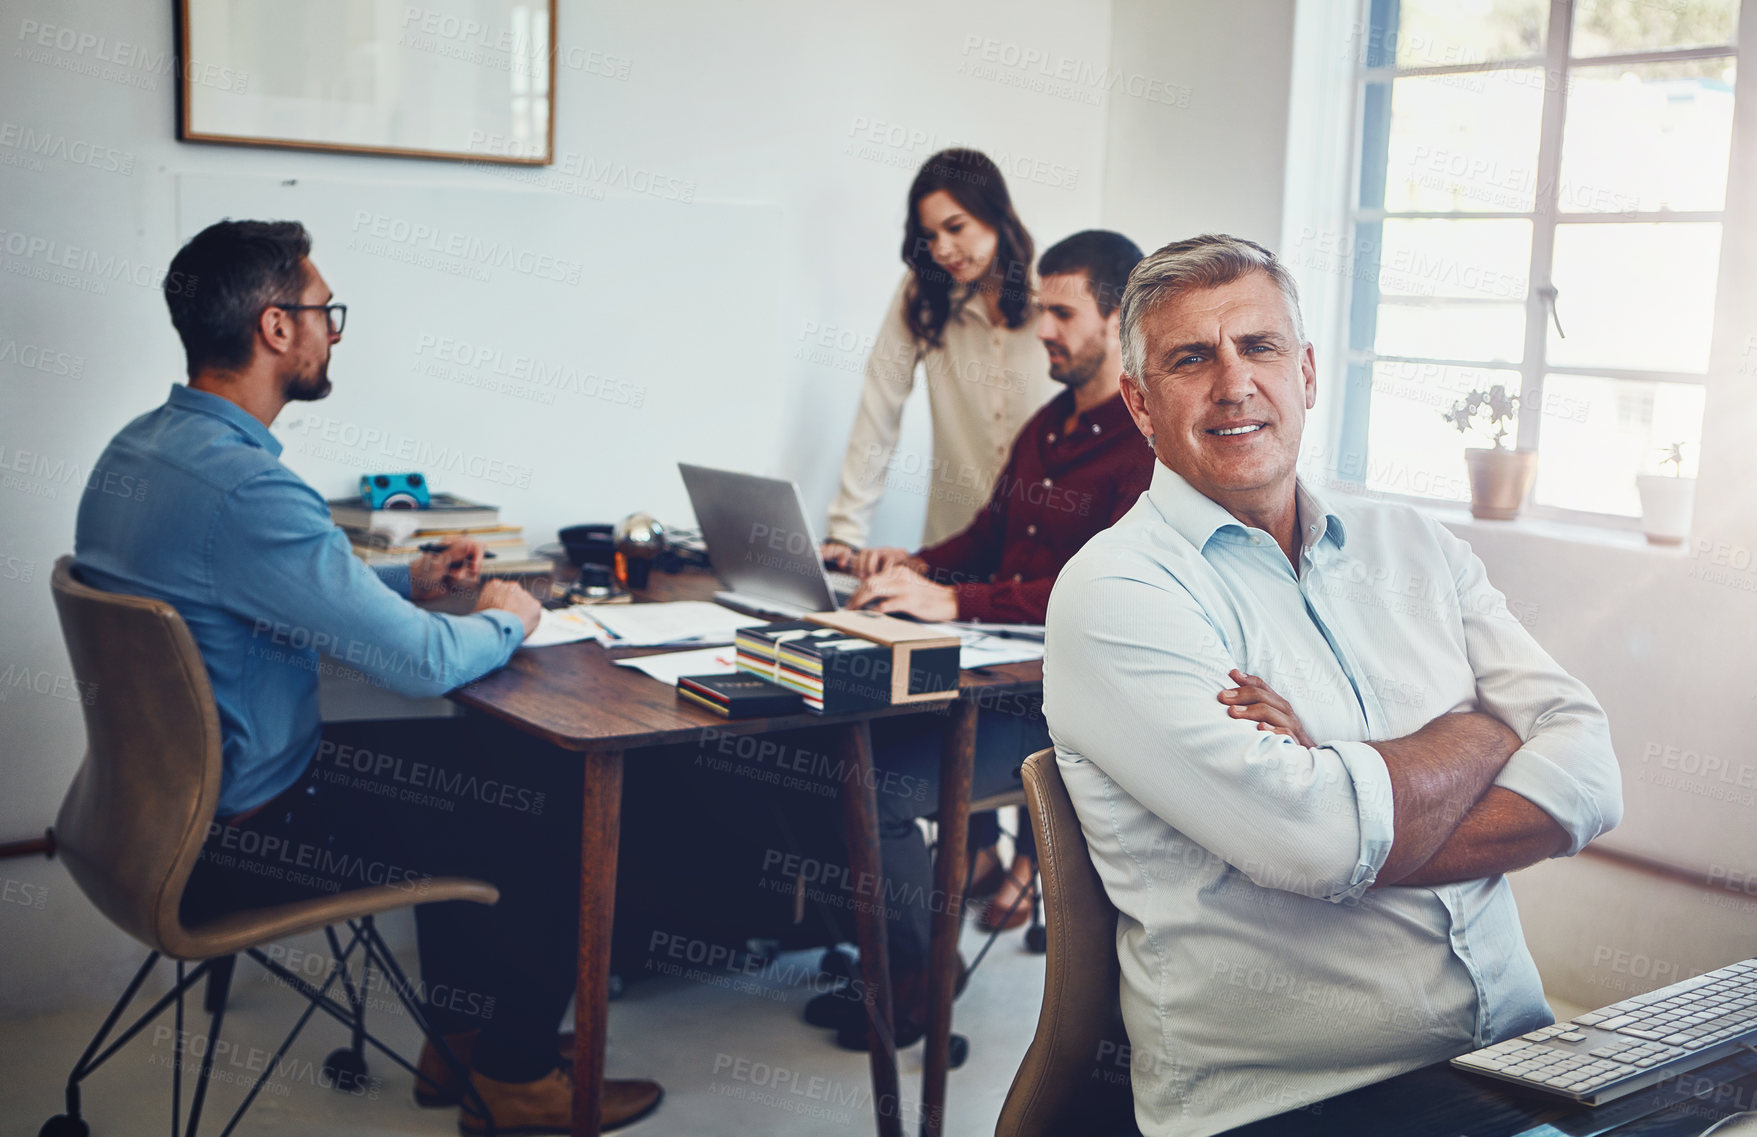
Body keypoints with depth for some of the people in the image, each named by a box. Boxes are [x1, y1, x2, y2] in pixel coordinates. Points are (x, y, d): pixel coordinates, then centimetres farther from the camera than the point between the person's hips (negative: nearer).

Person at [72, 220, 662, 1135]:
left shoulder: (138, 447, 4)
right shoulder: (241, 487, -30)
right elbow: (422, 662, -27)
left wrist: (408, 581, 11)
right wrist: (504, 621, -6)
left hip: (178, 779, 10)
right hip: (234, 835, -10)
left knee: (483, 764, 22)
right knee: (552, 833, 2)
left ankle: (457, 1042, 31)